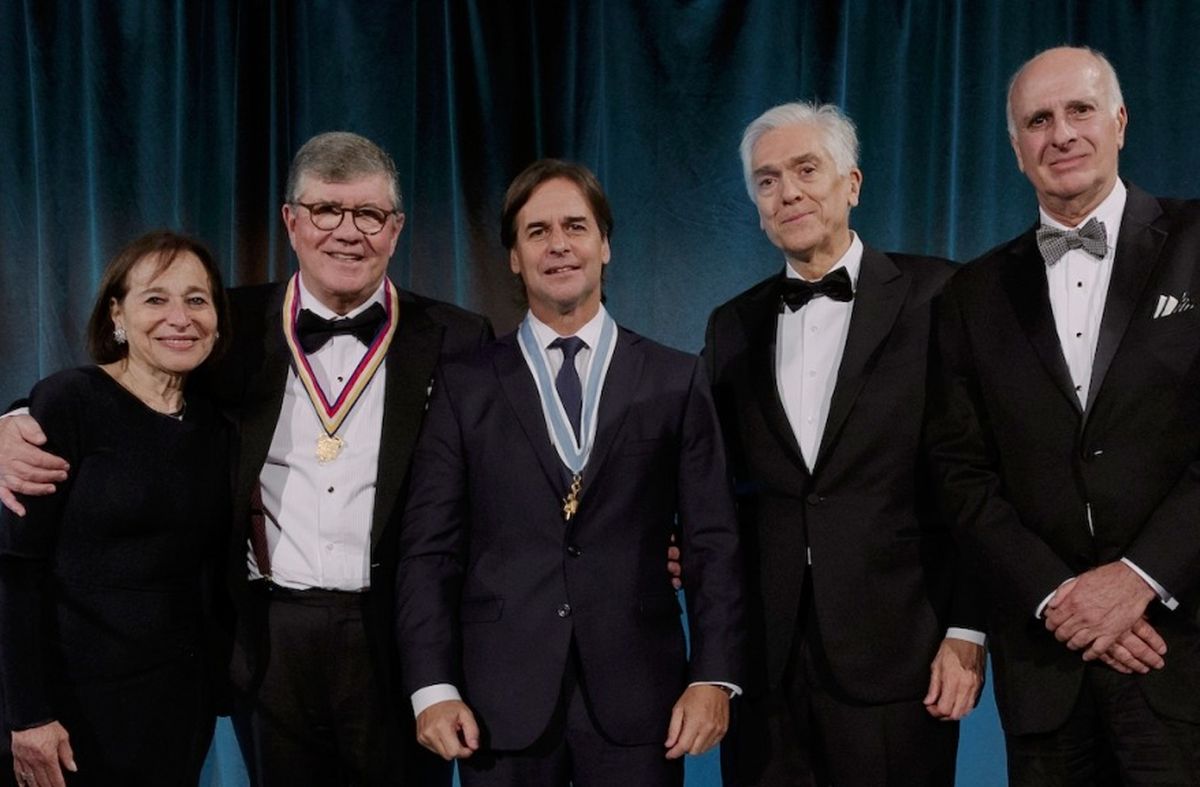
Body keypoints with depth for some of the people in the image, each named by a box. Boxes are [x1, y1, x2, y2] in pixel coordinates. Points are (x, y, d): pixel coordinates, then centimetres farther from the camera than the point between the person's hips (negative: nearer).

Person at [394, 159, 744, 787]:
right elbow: (429, 550, 2)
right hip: (501, 702, 0)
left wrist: (714, 677, -6)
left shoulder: (677, 381, 5)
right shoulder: (465, 387, 5)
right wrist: (433, 688, -6)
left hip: (637, 699, 0)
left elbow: (712, 543, 3)